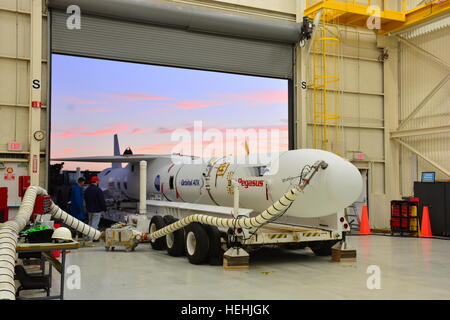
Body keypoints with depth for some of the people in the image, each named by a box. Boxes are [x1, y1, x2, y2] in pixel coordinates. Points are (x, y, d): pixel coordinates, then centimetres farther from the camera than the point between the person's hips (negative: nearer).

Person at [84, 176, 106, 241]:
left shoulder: (87, 190, 10)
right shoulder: (98, 190, -17)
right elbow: (102, 201, -16)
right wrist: (104, 209, -7)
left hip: (89, 210, 8)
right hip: (97, 210, -8)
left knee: (90, 223, 19)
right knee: (94, 224, -6)